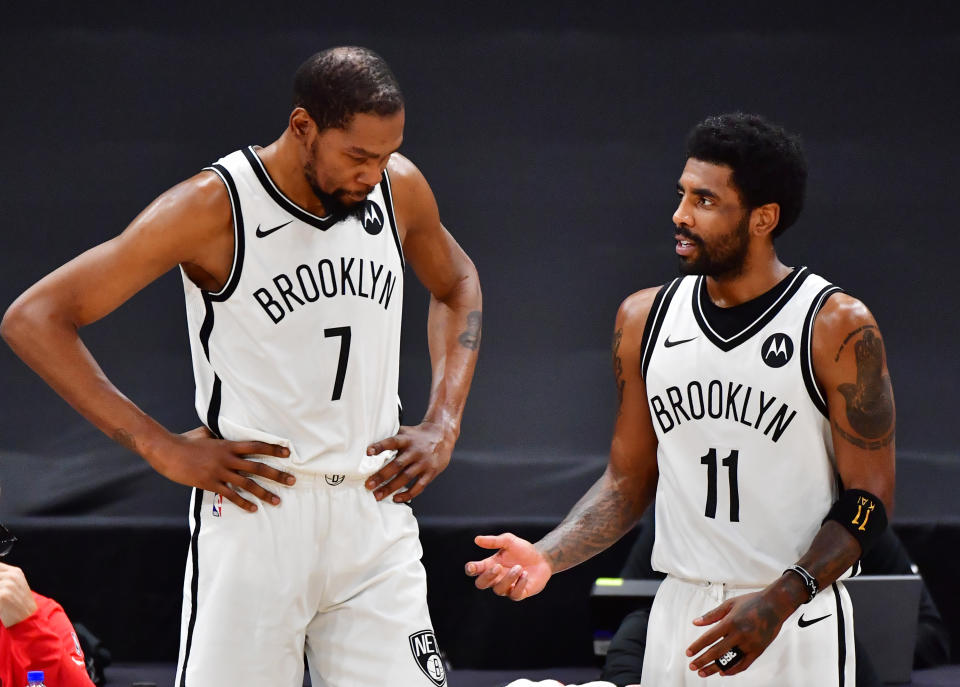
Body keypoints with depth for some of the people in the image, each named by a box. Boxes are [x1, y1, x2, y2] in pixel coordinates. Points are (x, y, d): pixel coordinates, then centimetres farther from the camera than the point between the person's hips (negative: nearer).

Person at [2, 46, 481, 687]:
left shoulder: (400, 187, 3)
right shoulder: (214, 206, -12)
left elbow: (457, 285, 26)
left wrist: (444, 424, 12)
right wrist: (162, 447, -14)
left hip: (376, 516, 4)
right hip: (256, 510, -4)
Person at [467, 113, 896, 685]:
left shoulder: (837, 328, -8)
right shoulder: (645, 319, 5)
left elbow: (867, 500, -9)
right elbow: (630, 481, 11)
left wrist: (780, 600, -21)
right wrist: (548, 557, -5)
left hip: (800, 623, -4)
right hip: (682, 613, 4)